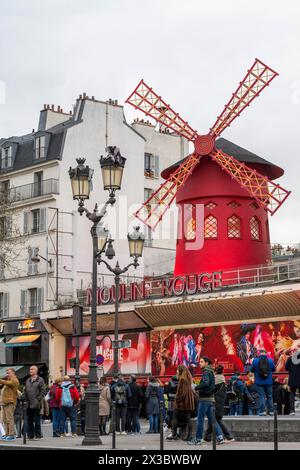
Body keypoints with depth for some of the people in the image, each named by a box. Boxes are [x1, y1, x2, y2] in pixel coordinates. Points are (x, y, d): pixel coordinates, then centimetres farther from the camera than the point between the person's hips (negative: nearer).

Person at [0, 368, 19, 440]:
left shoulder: (14, 380, -5)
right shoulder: (8, 380, 26)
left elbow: (7, 383, -21)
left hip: (10, 402, -9)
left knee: (9, 418, -12)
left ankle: (11, 434, -12)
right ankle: (7, 434, 12)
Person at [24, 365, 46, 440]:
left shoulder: (40, 380, -2)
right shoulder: (28, 380, 18)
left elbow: (43, 391, -7)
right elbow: (25, 391, 22)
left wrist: (38, 399, -12)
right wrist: (26, 399, 9)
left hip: (36, 404, -6)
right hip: (28, 404, 6)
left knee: (36, 420, -5)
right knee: (29, 420, 7)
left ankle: (38, 435, 2)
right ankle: (30, 435, 13)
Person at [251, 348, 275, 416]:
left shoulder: (255, 361, -9)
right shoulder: (270, 360, -4)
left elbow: (252, 370, 3)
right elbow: (273, 370, 10)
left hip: (259, 382, -1)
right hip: (268, 382, 2)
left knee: (262, 396, 3)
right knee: (269, 396, 12)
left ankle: (263, 411, -5)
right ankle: (271, 411, 13)